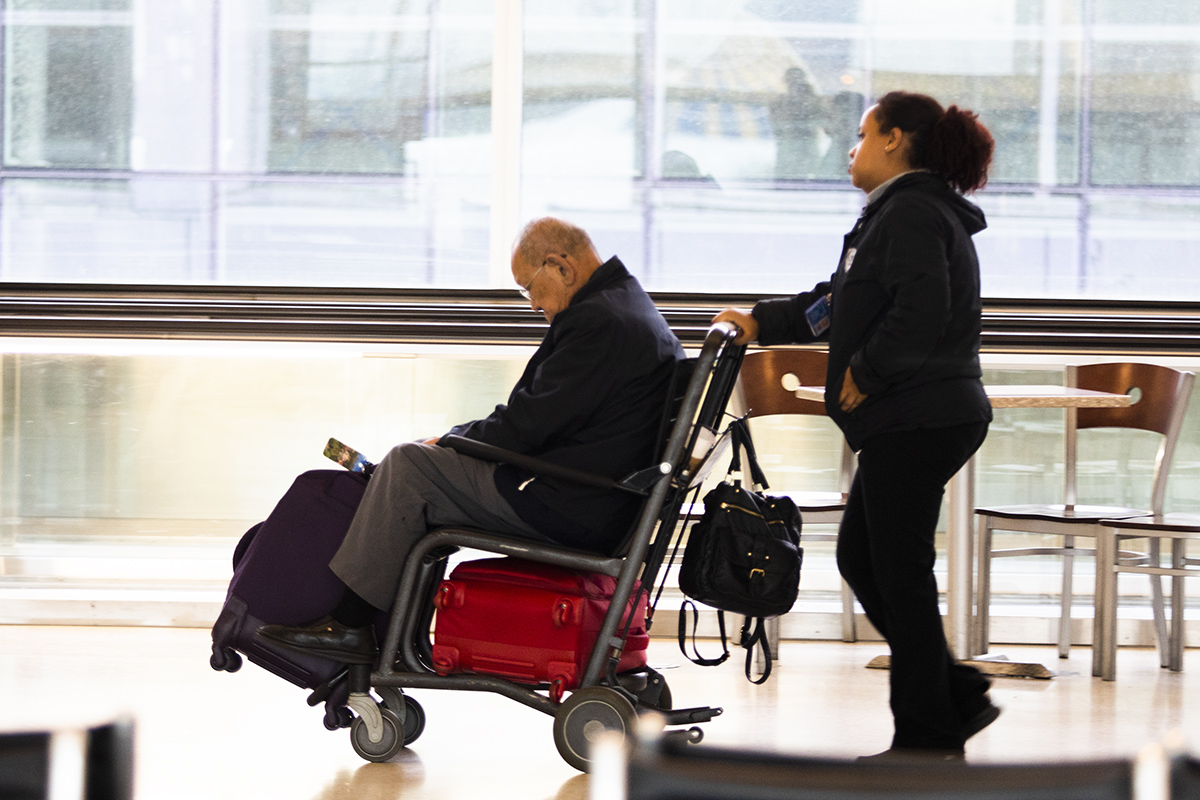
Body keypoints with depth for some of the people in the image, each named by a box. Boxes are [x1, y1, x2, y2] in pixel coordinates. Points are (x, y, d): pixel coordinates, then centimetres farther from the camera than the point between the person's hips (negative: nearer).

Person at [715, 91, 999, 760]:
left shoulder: (911, 213, -14)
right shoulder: (904, 211, 20)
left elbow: (919, 313, -26)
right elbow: (837, 301, 27)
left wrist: (864, 374, -15)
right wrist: (761, 322, 26)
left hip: (919, 421, -10)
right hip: (909, 422, 10)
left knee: (901, 572, -3)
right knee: (861, 558, 14)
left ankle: (928, 738, 4)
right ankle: (956, 695, 17)